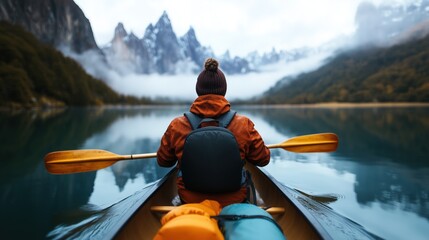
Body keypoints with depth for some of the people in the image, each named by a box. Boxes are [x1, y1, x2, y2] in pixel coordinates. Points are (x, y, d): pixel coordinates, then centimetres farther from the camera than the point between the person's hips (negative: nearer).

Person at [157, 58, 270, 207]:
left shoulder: (176, 126, -15)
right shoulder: (244, 124, -17)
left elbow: (163, 161, 1)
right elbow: (263, 159, -3)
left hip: (189, 201, 1)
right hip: (234, 202, 0)